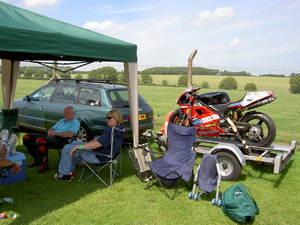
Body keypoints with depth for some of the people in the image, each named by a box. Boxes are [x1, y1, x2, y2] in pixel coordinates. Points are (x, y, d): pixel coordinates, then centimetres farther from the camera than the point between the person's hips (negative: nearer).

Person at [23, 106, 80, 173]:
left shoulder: (75, 122, 2)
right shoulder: (61, 121, 29)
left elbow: (70, 134, -16)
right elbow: (51, 129, 28)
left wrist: (55, 133, -12)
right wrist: (50, 132, 1)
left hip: (61, 140, -9)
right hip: (51, 137, 9)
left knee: (40, 141, -37)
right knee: (27, 137, -2)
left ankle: (45, 164, -16)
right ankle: (37, 159, 11)